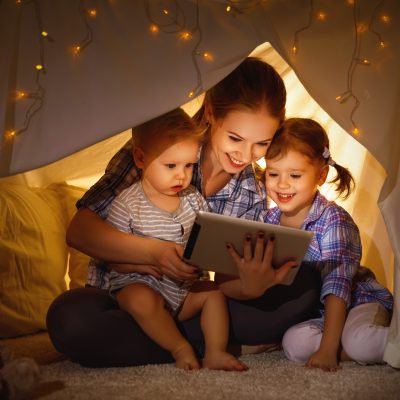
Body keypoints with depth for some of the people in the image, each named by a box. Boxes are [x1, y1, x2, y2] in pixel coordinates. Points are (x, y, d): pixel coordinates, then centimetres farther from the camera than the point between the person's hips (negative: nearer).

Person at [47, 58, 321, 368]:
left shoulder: (255, 195, 0)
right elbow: (79, 230, -15)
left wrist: (253, 281, -31)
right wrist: (153, 252, -31)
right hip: (125, 300, -2)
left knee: (304, 287, -15)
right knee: (71, 318, -37)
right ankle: (202, 346, -20)